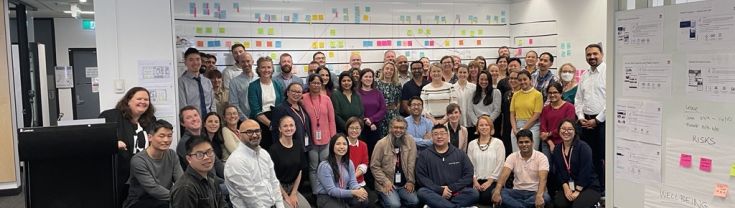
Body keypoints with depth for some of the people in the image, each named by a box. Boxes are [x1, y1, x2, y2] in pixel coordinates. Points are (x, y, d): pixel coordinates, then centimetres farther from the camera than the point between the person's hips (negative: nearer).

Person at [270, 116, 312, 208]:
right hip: (278, 189, -4)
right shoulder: (274, 149, -13)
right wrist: (286, 196, -8)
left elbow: (299, 172, 7)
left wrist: (293, 194, -1)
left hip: (293, 187, 4)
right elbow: (273, 176, -10)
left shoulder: (299, 148, 2)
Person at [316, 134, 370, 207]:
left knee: (363, 201, -19)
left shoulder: (349, 163, 4)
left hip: (343, 195, 6)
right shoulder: (324, 166, -16)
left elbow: (352, 182, -1)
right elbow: (331, 190, -20)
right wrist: (353, 192, -28)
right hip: (326, 197, -5)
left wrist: (359, 190, -25)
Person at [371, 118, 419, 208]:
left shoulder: (410, 141, -1)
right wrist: (385, 181, -12)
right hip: (387, 183, -3)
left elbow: (411, 164, 0)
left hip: (404, 183, 3)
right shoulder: (381, 143, -7)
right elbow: (374, 166, -5)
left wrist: (411, 181, -5)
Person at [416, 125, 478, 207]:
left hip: (456, 192, 1)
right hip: (435, 193, -1)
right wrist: (440, 190, -13)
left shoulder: (459, 154, 12)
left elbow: (469, 174, 5)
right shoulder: (424, 155, 8)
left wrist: (451, 188, -8)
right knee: (422, 192, -31)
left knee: (474, 193, -26)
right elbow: (421, 176, -1)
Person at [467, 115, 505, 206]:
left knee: (486, 198, -27)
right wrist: (475, 181, -6)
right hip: (477, 180, 2)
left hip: (493, 181, -2)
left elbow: (499, 165, -5)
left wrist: (489, 182, -11)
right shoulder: (472, 144, 9)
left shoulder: (498, 143, -1)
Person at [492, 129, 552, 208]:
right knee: (495, 192, -25)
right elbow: (504, 175, -13)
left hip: (535, 192, -2)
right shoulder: (512, 157, 1)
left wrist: (539, 196, -41)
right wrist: (497, 192, -34)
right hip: (518, 192, 2)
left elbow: (543, 179, -20)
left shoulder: (541, 157, -6)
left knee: (545, 197, -37)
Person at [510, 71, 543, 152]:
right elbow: (512, 114, 8)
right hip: (516, 127, 4)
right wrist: (515, 129, -5)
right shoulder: (515, 95, 11)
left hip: (532, 127, -4)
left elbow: (536, 115, -7)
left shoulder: (537, 94, -2)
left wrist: (522, 129, -9)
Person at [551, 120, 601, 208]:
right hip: (568, 186, 4)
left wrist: (577, 191, -19)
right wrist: (566, 188, -13)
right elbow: (559, 172, 2)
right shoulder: (557, 150, 8)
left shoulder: (583, 147, -10)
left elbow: (585, 171, -16)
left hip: (589, 187, -4)